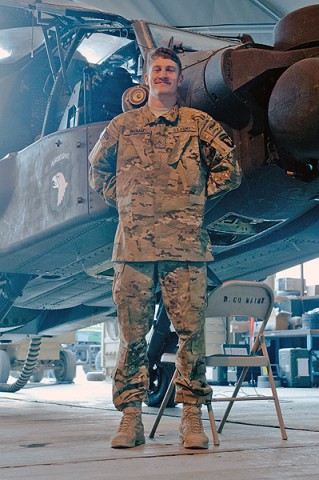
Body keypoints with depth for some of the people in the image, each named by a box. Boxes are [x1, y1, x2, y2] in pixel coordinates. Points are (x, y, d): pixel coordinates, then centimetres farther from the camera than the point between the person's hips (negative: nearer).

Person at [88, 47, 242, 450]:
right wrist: (120, 199, 14)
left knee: (191, 330, -4)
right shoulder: (122, 125, 16)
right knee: (132, 333, 1)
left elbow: (229, 170, 14)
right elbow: (97, 168, 27)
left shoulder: (200, 125, 12)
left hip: (185, 244, -1)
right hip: (134, 242, 1)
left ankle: (192, 416, 5)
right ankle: (130, 416, 9)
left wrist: (198, 195, 7)